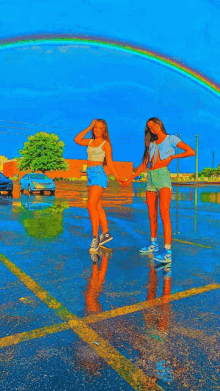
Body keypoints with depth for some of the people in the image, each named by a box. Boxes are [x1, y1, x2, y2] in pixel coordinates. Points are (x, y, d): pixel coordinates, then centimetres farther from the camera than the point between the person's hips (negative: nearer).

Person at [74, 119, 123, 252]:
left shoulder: (106, 144, -1)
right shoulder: (90, 141, 16)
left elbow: (110, 162, -3)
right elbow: (77, 140, 1)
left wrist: (117, 177, -9)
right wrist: (89, 127, 5)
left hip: (99, 174, -7)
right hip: (91, 175, 7)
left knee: (91, 205, -16)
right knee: (98, 207, 10)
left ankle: (95, 237, -10)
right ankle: (106, 234, 20)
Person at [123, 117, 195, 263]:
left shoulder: (171, 139, 8)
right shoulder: (151, 144, 23)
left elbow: (191, 152, 1)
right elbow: (144, 164, 22)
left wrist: (171, 157, -3)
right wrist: (130, 179, 19)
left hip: (163, 176, -6)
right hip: (151, 178, 6)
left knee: (164, 214, -16)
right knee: (152, 214, 7)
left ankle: (168, 252, -18)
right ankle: (153, 244, 20)